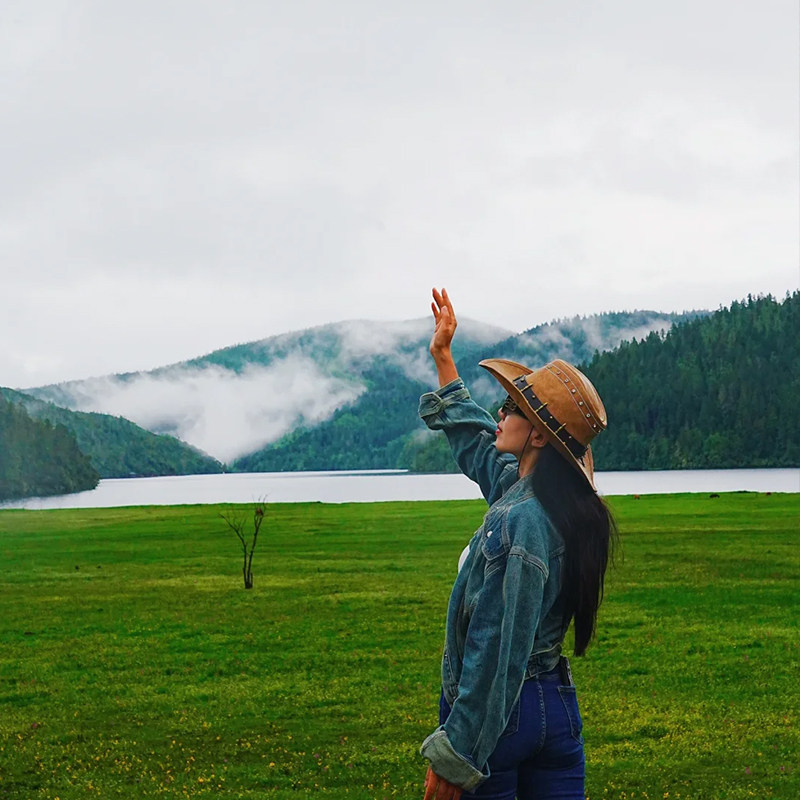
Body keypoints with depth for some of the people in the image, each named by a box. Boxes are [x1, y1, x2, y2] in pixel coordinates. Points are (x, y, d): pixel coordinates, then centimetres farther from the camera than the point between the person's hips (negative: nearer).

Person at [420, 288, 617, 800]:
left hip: (498, 713, -8)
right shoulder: (521, 489, 4)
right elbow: (474, 440, 24)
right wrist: (442, 355, 33)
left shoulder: (520, 523, -23)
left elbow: (498, 650, -24)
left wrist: (453, 756, -20)